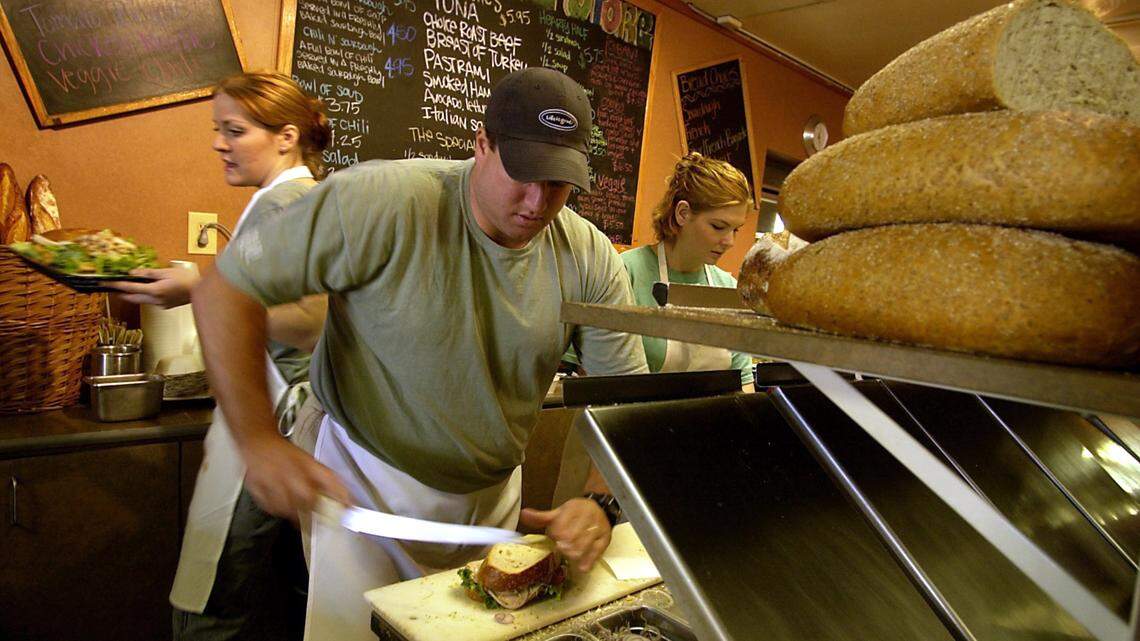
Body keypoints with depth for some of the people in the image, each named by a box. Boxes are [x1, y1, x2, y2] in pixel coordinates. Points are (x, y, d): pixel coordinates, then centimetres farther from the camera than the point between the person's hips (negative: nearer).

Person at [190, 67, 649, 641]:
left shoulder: (591, 260, -12)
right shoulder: (384, 203, -25)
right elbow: (225, 291, -20)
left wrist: (599, 502, -25)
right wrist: (259, 441, -25)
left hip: (492, 496, 4)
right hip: (368, 488, -3)